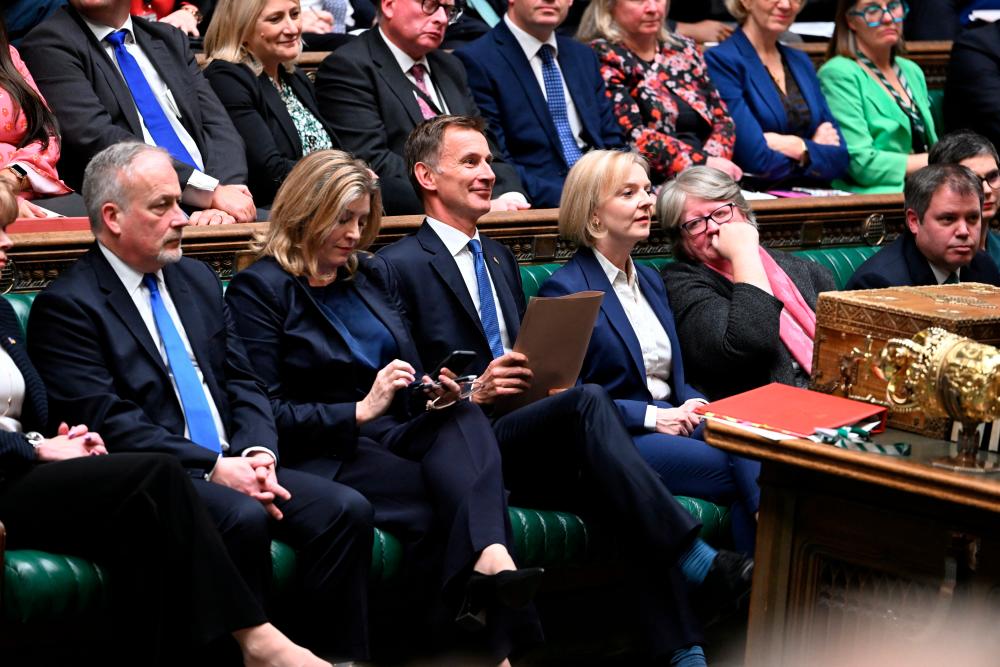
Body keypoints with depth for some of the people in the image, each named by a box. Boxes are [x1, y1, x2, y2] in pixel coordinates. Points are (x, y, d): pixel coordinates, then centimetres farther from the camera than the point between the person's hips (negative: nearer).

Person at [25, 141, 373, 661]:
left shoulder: (197, 281, 19)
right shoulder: (67, 305, -5)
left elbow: (243, 383, 17)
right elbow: (109, 422, -13)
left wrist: (257, 453, -4)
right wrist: (213, 467, -18)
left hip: (232, 466, 7)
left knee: (346, 510, -16)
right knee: (243, 518, -35)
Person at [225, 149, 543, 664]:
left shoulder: (373, 275, 20)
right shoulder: (258, 289, -1)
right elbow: (270, 415, -8)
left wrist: (435, 392, -2)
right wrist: (361, 410, -18)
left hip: (395, 436, 5)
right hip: (323, 457, -5)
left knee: (464, 419, -31)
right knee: (466, 494, -30)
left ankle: (493, 563, -54)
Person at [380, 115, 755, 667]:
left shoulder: (499, 259, 26)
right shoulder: (401, 265, 0)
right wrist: (473, 391, -19)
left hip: (527, 446, 7)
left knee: (627, 499, -25)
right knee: (590, 400, -33)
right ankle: (701, 565, -38)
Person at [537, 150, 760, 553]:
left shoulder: (650, 281, 21)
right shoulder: (565, 289, -4)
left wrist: (696, 407, 0)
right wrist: (652, 416, -15)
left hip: (671, 422, 7)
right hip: (613, 442, -7)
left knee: (748, 450, -27)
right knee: (746, 472, -27)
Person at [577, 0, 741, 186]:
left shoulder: (684, 50, 17)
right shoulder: (603, 58, -2)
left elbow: (721, 119, 15)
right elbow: (632, 136, -13)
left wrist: (714, 161, -7)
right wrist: (704, 163, -18)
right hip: (652, 186, -6)